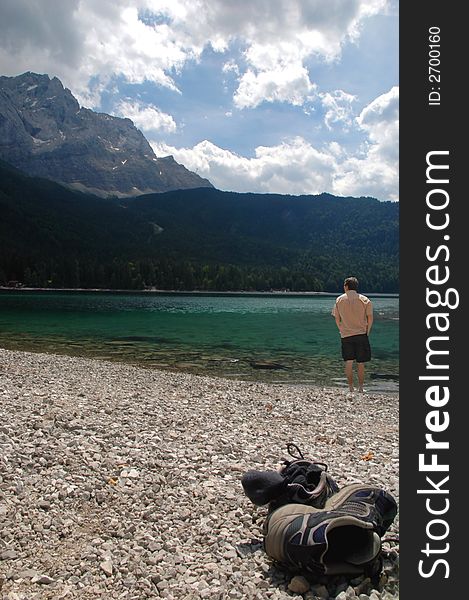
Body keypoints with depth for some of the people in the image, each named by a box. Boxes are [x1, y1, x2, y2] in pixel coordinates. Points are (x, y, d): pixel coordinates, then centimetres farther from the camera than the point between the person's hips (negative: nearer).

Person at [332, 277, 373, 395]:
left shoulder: (339, 300, 4)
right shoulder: (364, 300, 1)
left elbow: (337, 319, 5)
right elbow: (370, 318, -3)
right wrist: (367, 332, 8)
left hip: (346, 335, 1)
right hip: (361, 334, -1)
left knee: (348, 363, 5)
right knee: (360, 363, 8)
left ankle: (350, 388, 3)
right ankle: (360, 388, 12)